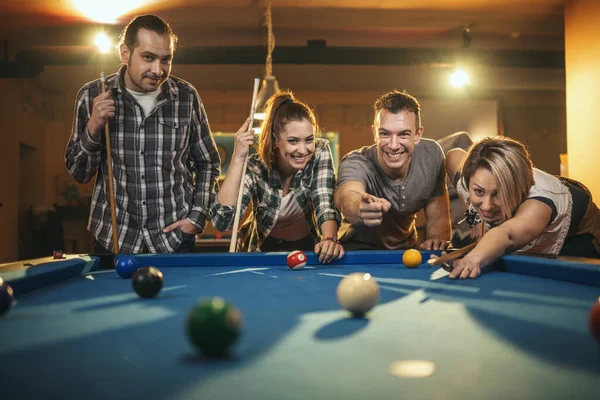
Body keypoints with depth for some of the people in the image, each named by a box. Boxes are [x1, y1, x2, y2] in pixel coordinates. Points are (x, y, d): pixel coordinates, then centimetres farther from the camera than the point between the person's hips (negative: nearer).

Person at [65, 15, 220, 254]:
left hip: (175, 237, 0)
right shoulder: (92, 96, -6)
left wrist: (197, 217, -4)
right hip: (113, 239, 0)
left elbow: (208, 163, 6)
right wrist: (93, 128, -17)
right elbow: (79, 174, -1)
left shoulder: (186, 97, -6)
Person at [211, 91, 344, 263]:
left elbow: (325, 205, -23)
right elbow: (222, 221, -32)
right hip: (264, 250, -1)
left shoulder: (320, 152, -16)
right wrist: (238, 157, -35)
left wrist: (330, 239, -44)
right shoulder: (256, 168, -21)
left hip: (307, 246, 1)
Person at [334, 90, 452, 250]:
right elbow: (346, 195, -52)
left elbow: (437, 215, -2)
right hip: (358, 248, -6)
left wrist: (437, 239, -22)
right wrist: (361, 208, -75)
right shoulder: (356, 163, -27)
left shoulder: (432, 154, -14)